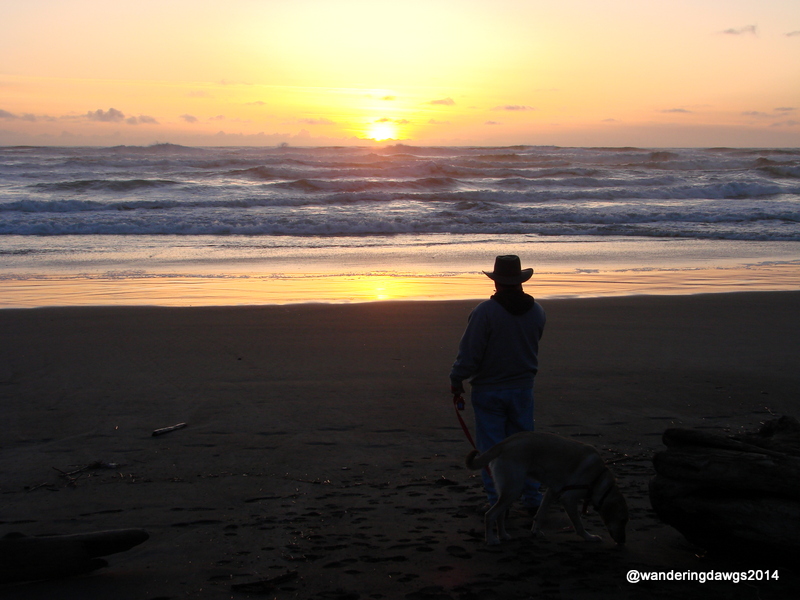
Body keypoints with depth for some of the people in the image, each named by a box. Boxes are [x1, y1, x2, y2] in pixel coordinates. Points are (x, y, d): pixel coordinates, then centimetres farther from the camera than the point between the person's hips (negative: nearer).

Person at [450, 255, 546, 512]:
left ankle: (498, 501, 8)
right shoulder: (537, 311, 0)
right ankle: (532, 499, 19)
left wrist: (456, 379, -4)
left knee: (491, 447, 4)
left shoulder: (484, 312, -18)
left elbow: (469, 353, -16)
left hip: (488, 390, -4)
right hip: (523, 387, 5)